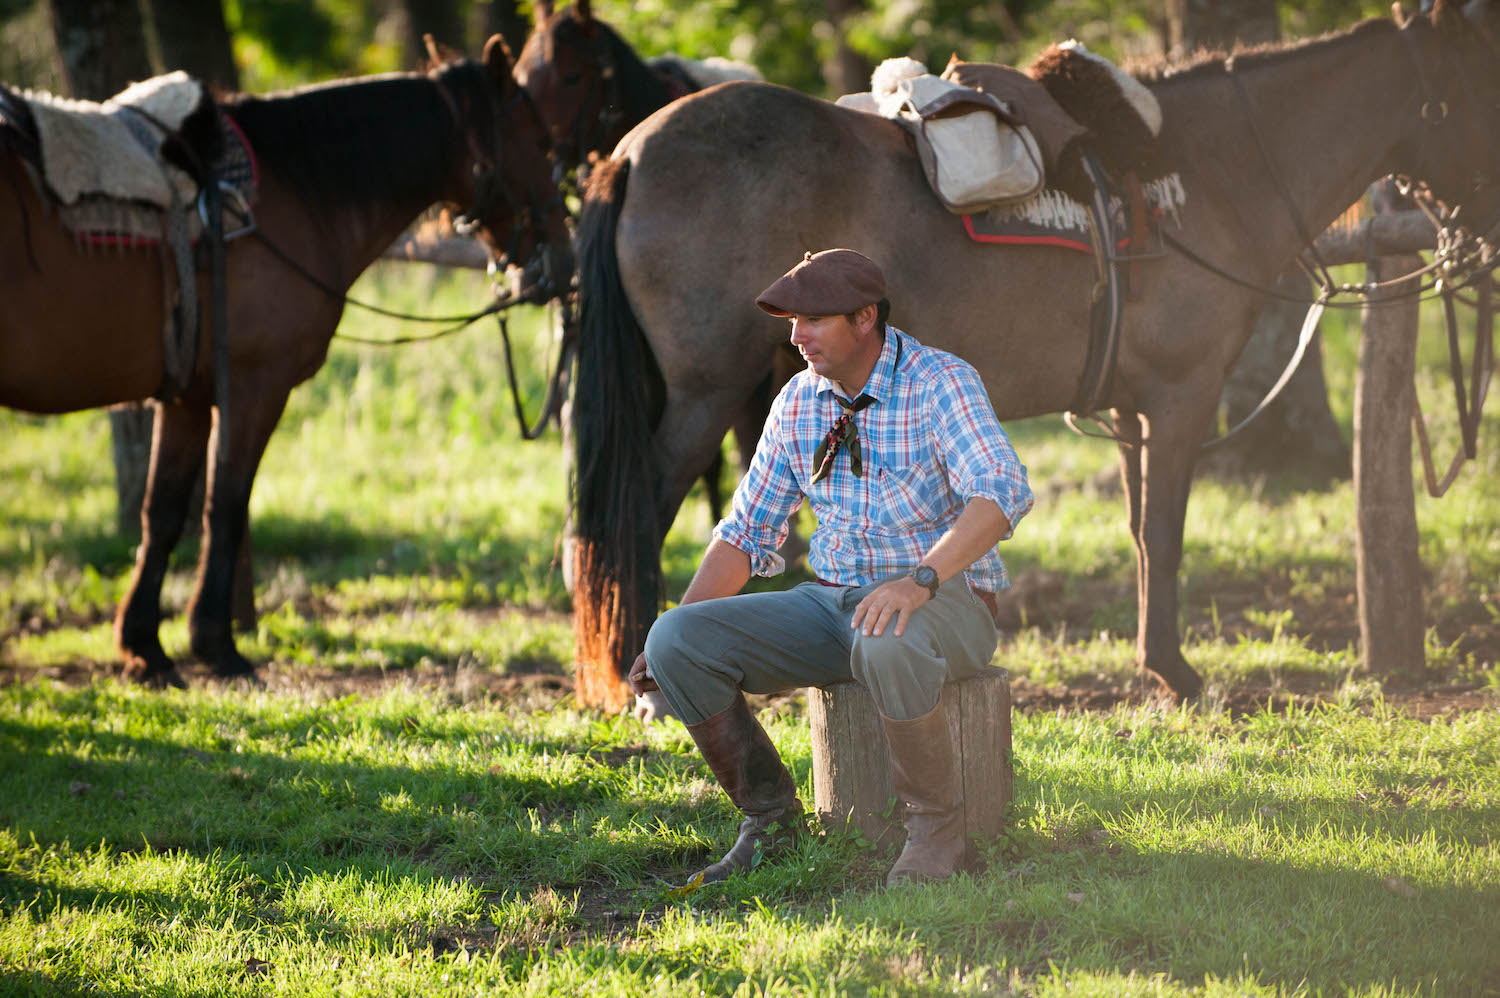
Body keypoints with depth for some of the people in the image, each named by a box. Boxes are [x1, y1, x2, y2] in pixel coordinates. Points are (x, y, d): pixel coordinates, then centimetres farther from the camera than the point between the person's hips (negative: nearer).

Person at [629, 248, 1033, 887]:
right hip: (834, 603, 6)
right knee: (680, 640, -15)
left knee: (887, 646, -43)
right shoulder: (799, 403, 6)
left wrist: (921, 580, -44)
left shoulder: (939, 384, -14)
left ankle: (935, 825, -20)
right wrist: (673, 639, 0)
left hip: (944, 601, -6)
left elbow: (1002, 493, -29)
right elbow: (746, 533, 12)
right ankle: (769, 814, 1)